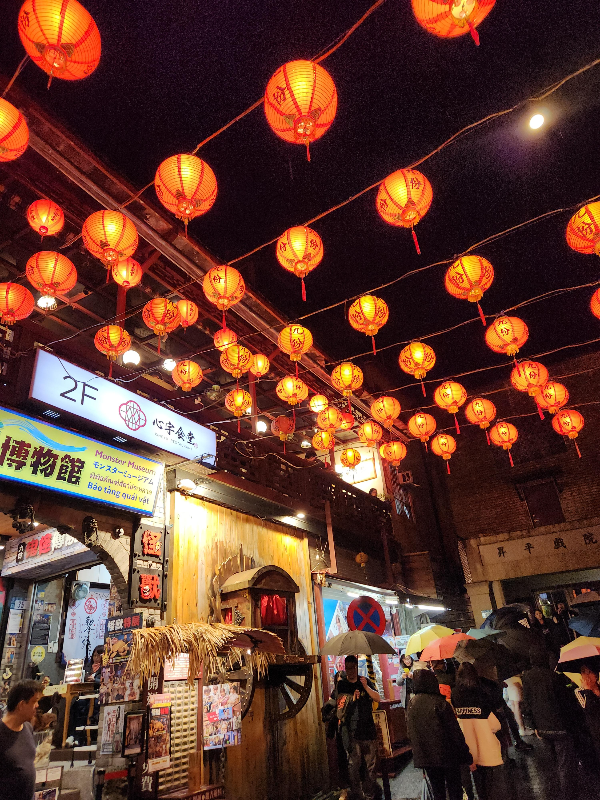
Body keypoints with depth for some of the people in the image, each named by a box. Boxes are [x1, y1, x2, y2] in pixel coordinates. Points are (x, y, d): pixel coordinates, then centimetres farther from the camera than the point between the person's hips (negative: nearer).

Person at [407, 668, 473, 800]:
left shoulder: (412, 704, 0)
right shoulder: (440, 703, -17)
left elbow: (410, 735, 8)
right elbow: (455, 731, -14)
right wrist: (466, 756, -3)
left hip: (424, 758, 4)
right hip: (447, 756, -4)